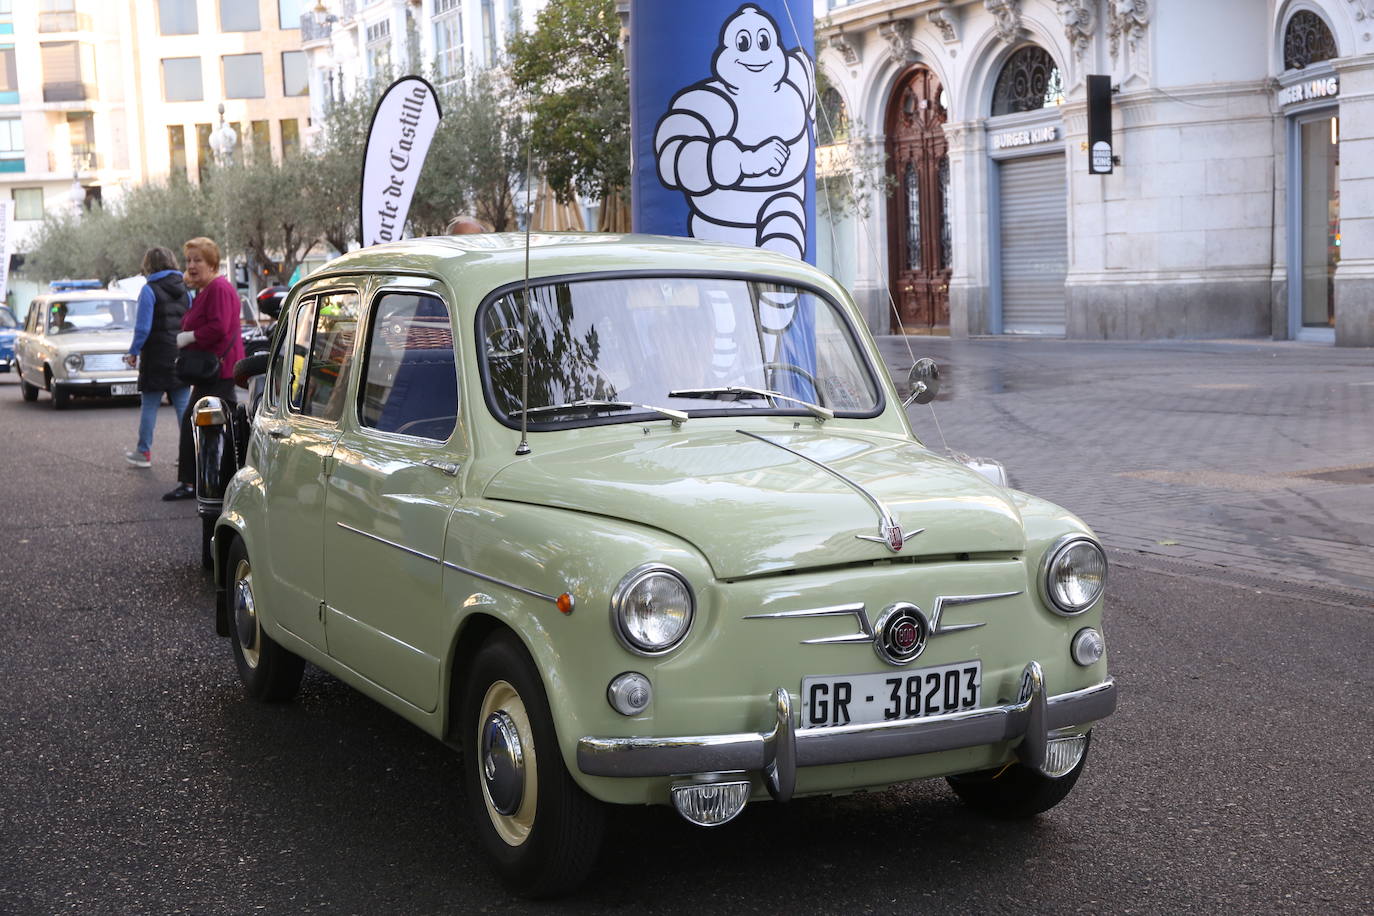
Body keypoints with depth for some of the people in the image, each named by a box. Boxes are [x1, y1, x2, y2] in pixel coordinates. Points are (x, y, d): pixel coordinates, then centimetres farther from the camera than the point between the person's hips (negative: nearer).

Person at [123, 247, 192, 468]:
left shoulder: (150, 289, -9)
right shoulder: (184, 288, 8)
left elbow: (143, 327, -12)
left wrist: (133, 352, -2)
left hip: (157, 357, -5)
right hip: (182, 357, 5)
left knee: (149, 406, 5)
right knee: (184, 405, 6)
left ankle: (143, 452, 11)